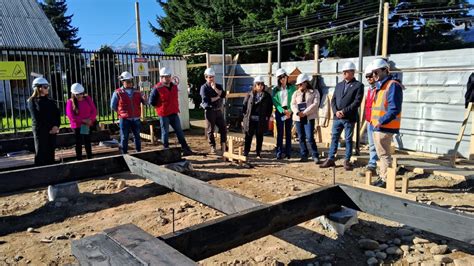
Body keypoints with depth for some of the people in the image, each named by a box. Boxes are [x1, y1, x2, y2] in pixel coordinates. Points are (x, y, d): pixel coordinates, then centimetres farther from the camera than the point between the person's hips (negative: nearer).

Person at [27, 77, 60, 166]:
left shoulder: (50, 101, 15)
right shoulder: (32, 101, 0)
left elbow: (57, 114, 6)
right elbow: (36, 118, -8)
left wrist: (56, 126, -11)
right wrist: (49, 128, -12)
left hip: (52, 130, 5)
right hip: (40, 131, -5)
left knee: (50, 154, 7)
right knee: (41, 154, -4)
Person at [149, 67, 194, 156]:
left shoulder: (174, 86, 8)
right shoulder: (157, 88, -11)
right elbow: (151, 101, -6)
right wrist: (161, 108, 1)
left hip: (174, 114, 6)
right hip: (164, 115, -6)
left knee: (179, 132, 7)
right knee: (165, 133, 4)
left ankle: (186, 149, 11)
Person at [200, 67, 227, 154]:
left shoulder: (218, 86, 11)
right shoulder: (204, 87, -3)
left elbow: (223, 95, -6)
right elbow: (206, 100, -16)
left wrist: (215, 88, -14)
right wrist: (217, 97, -7)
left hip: (218, 110, 4)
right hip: (209, 111, -4)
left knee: (223, 128, 4)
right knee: (210, 130, 2)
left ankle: (223, 145, 16)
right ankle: (213, 147, 14)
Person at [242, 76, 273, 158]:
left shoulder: (267, 96, 3)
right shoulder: (249, 95, 4)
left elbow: (270, 107, 6)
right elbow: (244, 105, 6)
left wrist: (267, 117, -2)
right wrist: (245, 115, 0)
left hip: (261, 120, 0)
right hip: (250, 119, 0)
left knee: (259, 137, 9)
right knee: (248, 136, 3)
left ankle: (258, 153, 19)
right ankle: (245, 152, 11)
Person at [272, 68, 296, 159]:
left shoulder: (292, 88, 5)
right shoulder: (275, 89, 5)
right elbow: (275, 102, -2)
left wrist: (290, 111, -15)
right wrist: (283, 111, -14)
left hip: (289, 112, 1)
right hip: (279, 112, 0)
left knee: (288, 132, 4)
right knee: (280, 132, -2)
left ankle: (288, 152, 10)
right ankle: (279, 153, -1)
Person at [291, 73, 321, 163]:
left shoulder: (314, 92, 2)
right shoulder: (296, 93, 13)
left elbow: (315, 104, -9)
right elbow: (293, 104, 3)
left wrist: (305, 112, -16)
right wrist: (298, 112, -16)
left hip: (309, 118, -4)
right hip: (298, 118, 5)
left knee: (310, 137, -11)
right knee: (301, 138, 7)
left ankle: (315, 156, 0)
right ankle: (304, 155, 18)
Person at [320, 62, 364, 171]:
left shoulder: (358, 85, -2)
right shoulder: (339, 85, 14)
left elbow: (357, 101, -11)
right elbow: (333, 100, 10)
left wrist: (344, 111, -17)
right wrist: (336, 111, -8)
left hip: (349, 118, -5)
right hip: (337, 117, 5)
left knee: (348, 140, 4)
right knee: (334, 138, 7)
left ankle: (347, 161, 13)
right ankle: (330, 159, 14)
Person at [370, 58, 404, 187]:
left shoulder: (393, 86, -14)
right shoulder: (380, 86, 16)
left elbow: (394, 109, -22)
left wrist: (381, 121, -23)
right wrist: (374, 121, 12)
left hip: (385, 127, -10)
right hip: (377, 127, 10)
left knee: (384, 155, -3)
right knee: (382, 154, 18)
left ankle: (386, 180, 6)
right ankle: (382, 176, 29)